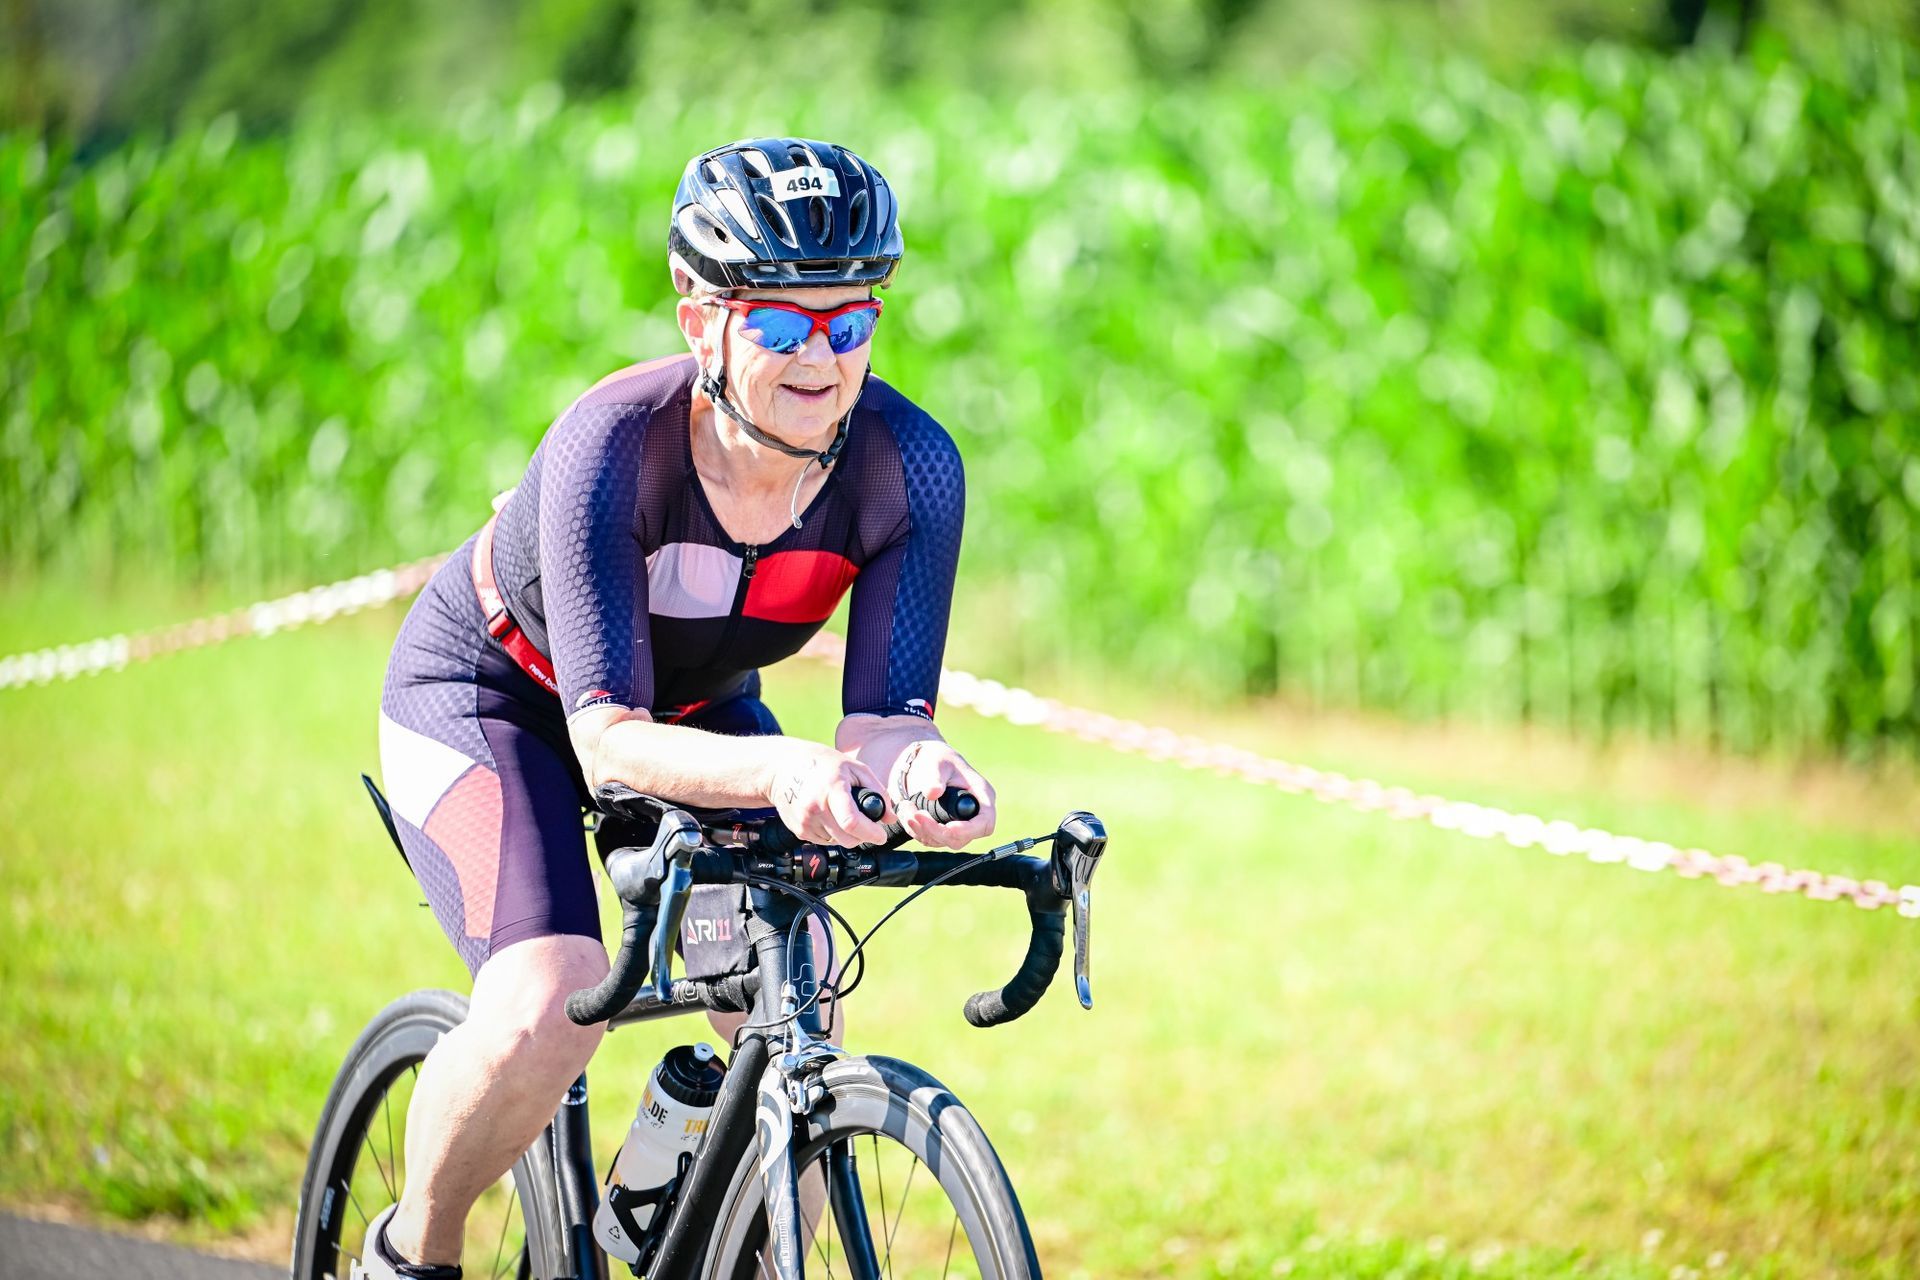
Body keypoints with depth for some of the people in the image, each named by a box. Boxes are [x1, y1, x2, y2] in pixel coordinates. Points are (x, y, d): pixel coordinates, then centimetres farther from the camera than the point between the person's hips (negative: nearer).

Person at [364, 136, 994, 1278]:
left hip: (698, 708, 4)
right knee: (547, 1015, -25)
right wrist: (781, 772, -63)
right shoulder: (612, 446, -37)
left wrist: (919, 767, -54)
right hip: (487, 696, -4)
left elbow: (885, 713, -29)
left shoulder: (908, 466, -27)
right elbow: (610, 740, -43)